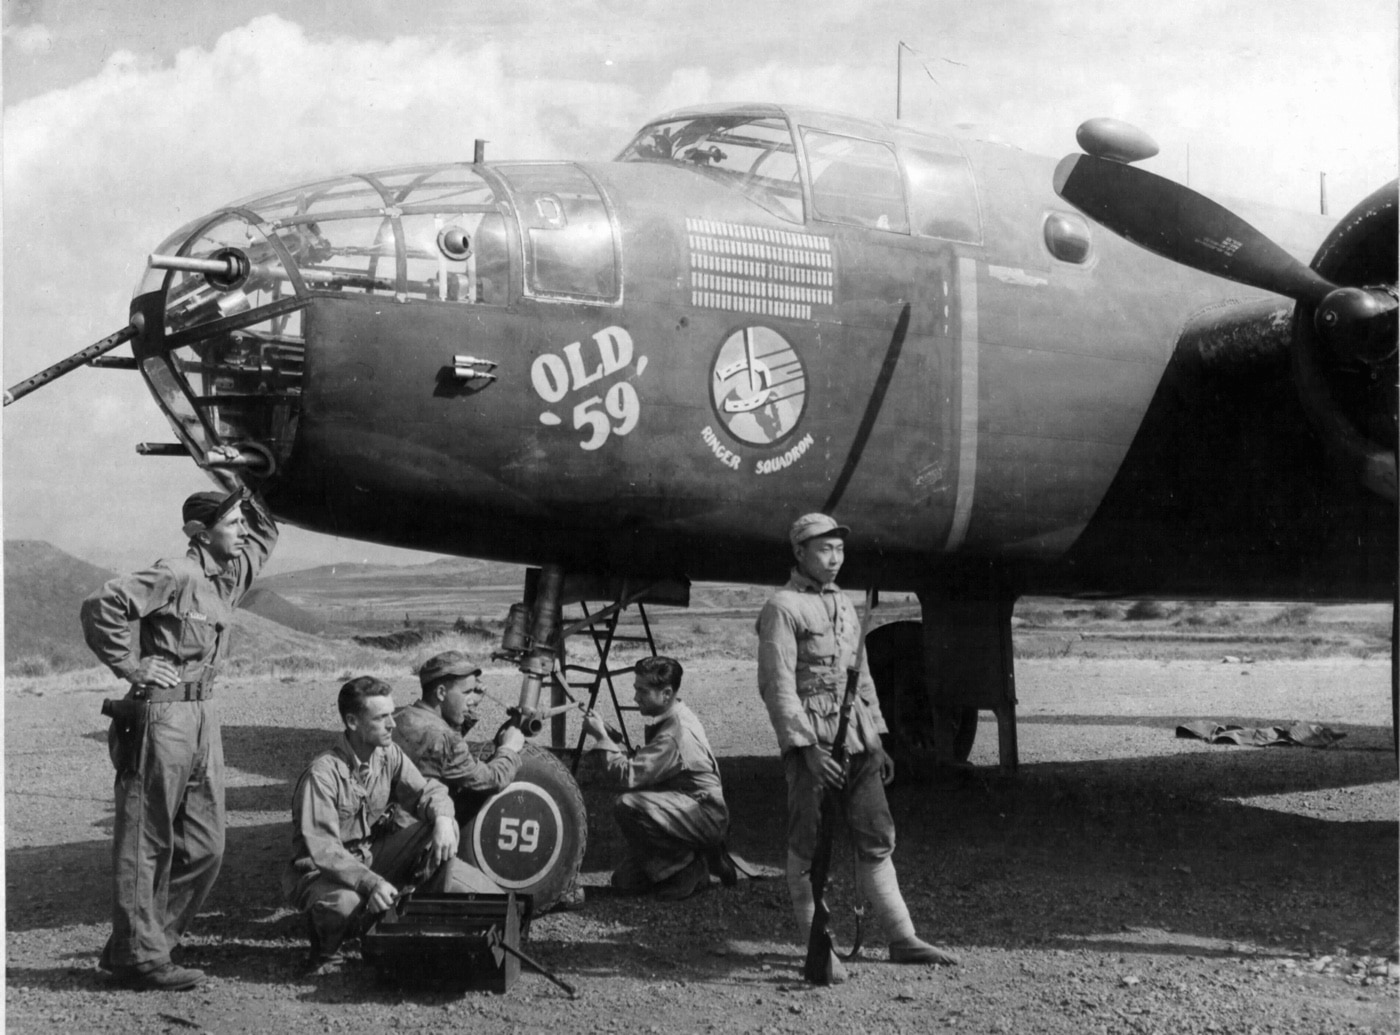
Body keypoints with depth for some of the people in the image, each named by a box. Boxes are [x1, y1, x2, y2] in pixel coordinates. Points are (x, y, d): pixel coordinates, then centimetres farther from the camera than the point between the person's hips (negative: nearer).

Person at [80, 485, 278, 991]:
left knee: (205, 846, 9)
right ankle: (140, 958, 8)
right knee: (146, 842, 0)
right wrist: (130, 665, -14)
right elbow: (100, 608, -19)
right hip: (161, 717, -9)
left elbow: (265, 536, 31)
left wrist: (247, 495, 16)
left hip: (204, 717, 9)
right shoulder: (173, 575, -13)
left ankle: (130, 948, 19)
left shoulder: (231, 573, 12)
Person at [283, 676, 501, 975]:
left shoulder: (389, 754, -5)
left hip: (372, 855, 6)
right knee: (345, 902, -39)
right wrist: (371, 882, -43)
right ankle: (324, 954, -5)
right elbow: (322, 850, -31)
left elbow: (426, 790, -5)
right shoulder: (322, 773, -26)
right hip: (320, 871, -5)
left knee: (441, 833, -15)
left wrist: (442, 818, -29)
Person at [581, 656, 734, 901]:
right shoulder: (666, 717, 6)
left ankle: (691, 870, -12)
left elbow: (629, 775, -26)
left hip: (705, 815, -9)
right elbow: (644, 766, 12)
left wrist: (602, 736, -19)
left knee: (628, 806, -31)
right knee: (625, 881, 2)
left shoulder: (677, 733, -25)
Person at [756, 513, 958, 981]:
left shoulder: (845, 606, 18)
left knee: (877, 840, 9)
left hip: (857, 741, 7)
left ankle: (902, 940, 15)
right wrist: (807, 748, -20)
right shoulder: (782, 608, -7)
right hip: (811, 741, -7)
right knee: (808, 851, -1)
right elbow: (777, 685, -14)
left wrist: (876, 741, 18)